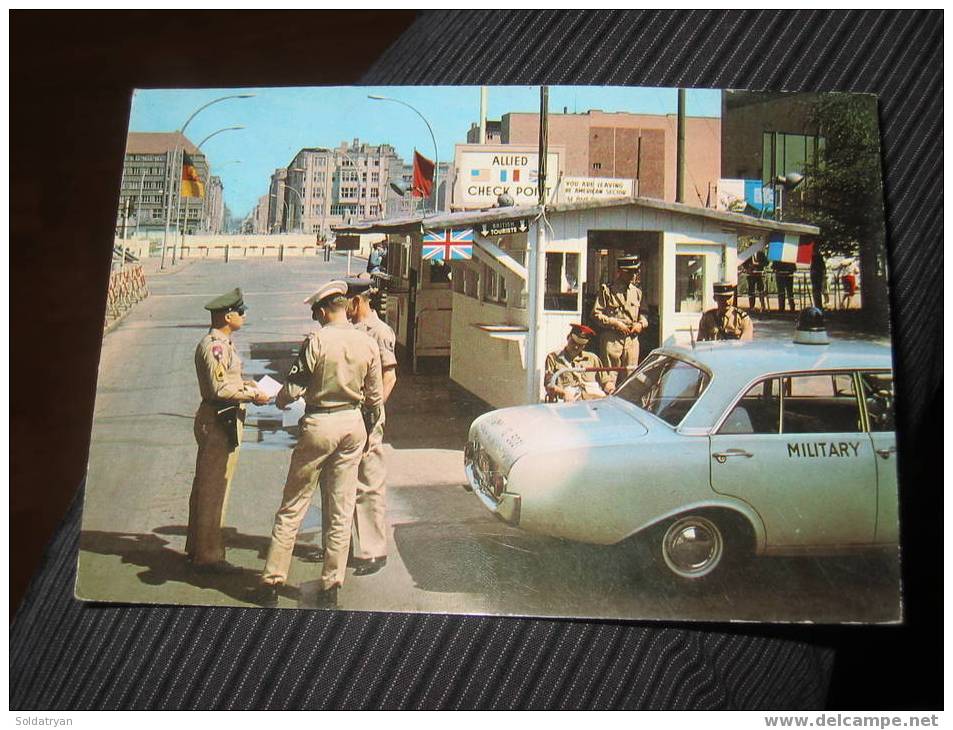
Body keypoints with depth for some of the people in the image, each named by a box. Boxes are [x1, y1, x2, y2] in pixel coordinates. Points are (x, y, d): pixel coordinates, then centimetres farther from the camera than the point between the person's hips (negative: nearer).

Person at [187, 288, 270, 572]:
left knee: (205, 487, 18)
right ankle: (208, 556, 5)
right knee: (213, 489, -3)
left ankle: (197, 548, 30)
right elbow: (220, 389, -24)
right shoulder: (214, 346, -18)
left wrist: (246, 383, 9)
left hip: (225, 421, 11)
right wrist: (253, 395, -16)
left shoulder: (222, 343, 14)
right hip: (218, 422, -11)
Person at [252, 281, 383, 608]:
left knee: (292, 507, 7)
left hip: (319, 424, -4)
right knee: (341, 511, 10)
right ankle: (331, 587, 15)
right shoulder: (369, 344, 1)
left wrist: (278, 399, 12)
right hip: (353, 424, 4)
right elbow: (375, 397, 5)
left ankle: (272, 581, 13)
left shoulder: (317, 341, -12)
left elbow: (294, 388, -11)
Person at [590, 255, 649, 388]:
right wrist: (615, 323, -12)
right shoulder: (607, 290, -2)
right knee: (609, 376, -4)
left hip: (632, 339, 5)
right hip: (611, 338, -5)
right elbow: (596, 314, -5)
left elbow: (643, 313, 23)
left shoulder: (637, 292, 14)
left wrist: (641, 324, 2)